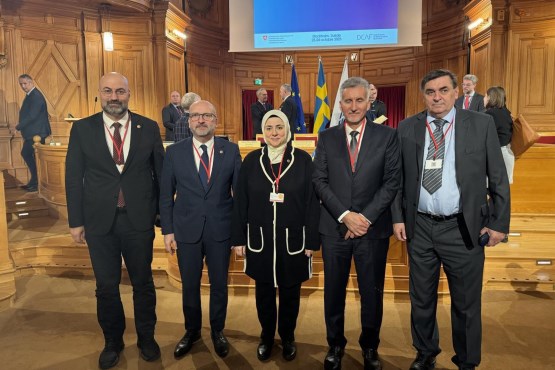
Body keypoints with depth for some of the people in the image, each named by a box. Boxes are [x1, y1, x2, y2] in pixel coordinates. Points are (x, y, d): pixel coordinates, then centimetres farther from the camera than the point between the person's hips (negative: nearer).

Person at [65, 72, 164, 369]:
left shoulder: (149, 128, -1)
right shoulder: (82, 129, -1)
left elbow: (161, 172, 3)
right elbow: (74, 177, 1)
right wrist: (75, 221, 0)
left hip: (139, 220, 0)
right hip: (99, 222, 1)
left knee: (143, 283, 14)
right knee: (106, 286, 14)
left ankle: (146, 338, 36)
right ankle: (112, 342, 37)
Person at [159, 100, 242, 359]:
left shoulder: (231, 150, -2)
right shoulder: (174, 152, -1)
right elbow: (166, 195, 3)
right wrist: (167, 230, 0)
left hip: (221, 230, 0)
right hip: (187, 230, 1)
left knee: (219, 284, 14)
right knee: (189, 285, 15)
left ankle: (218, 331, 37)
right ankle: (192, 331, 39)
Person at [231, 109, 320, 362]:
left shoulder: (303, 159, -4)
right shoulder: (252, 160, 1)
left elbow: (312, 202, -4)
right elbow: (240, 202, 2)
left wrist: (311, 241, -6)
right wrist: (238, 239, 0)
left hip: (293, 240, -1)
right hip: (260, 239, 1)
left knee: (290, 292, 14)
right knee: (264, 291, 15)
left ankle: (288, 337, 37)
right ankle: (266, 336, 37)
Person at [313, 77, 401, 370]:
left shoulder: (386, 136, 2)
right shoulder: (326, 137, 5)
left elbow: (392, 181, -3)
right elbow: (320, 181, -1)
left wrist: (366, 217, -12)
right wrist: (345, 215, -11)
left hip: (373, 228, -1)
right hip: (334, 227, 1)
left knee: (372, 292, 12)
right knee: (334, 291, 12)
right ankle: (335, 344, 34)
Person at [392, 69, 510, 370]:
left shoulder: (481, 124, -1)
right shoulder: (407, 128, 3)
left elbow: (498, 178, 0)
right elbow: (398, 177, 6)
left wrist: (499, 222, -3)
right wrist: (398, 217, 1)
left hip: (464, 228, -1)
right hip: (419, 227, 2)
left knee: (466, 302, 12)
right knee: (421, 299, 16)